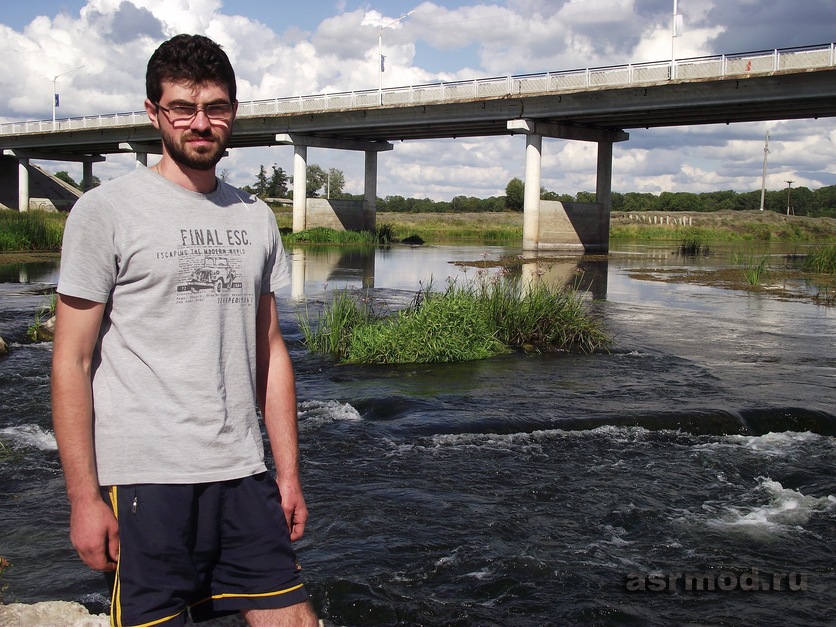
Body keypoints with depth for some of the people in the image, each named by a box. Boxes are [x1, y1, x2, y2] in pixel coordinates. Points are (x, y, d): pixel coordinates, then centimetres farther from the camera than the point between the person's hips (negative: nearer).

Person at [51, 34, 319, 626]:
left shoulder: (255, 218, 12)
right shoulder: (106, 211, -2)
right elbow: (72, 362, -5)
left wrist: (289, 473, 12)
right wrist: (84, 498, -9)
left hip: (243, 475, 5)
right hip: (144, 480, -4)